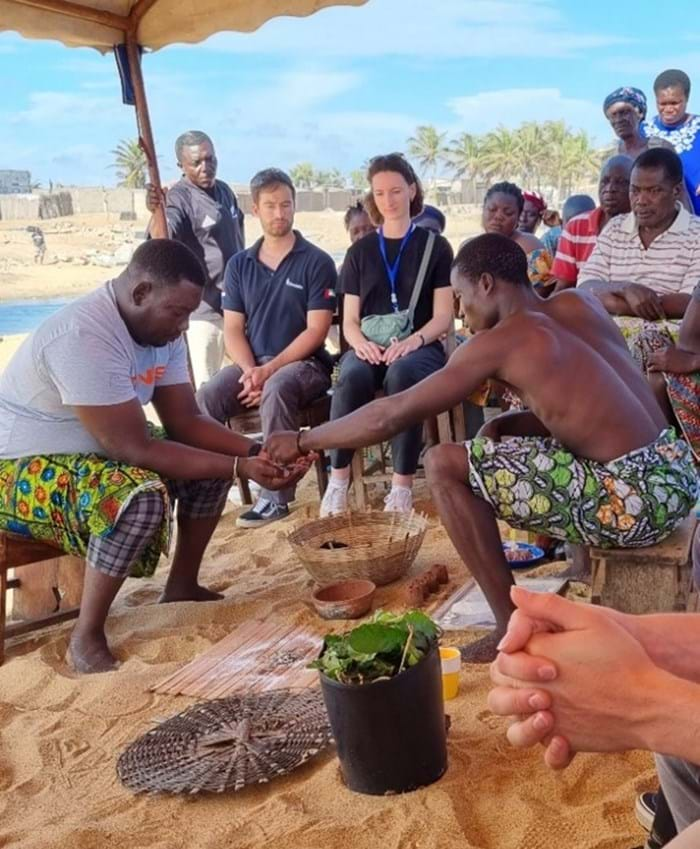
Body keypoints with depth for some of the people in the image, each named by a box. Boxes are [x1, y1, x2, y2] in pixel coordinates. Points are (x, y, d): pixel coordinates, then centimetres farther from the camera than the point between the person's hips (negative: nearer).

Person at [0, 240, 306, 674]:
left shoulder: (161, 327, -5)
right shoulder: (84, 337, -32)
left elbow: (185, 421, -2)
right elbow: (134, 449, -32)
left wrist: (254, 451, -18)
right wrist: (239, 468, -30)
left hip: (98, 448, 9)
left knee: (216, 460, 1)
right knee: (141, 495, -34)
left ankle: (182, 585, 15)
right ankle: (87, 637, -18)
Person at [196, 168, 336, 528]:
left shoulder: (316, 262, -2)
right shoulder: (239, 265, 11)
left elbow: (316, 331, -8)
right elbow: (232, 330, 7)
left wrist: (269, 370, -17)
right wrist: (250, 371, -13)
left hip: (304, 364, -4)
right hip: (253, 364, 4)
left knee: (276, 390, -37)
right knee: (207, 397, -26)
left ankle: (275, 495, -32)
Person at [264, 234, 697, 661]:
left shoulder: (499, 341, -8)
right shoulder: (580, 302, 12)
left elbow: (391, 415, -5)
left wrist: (302, 441, 8)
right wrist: (507, 425, 12)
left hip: (634, 499, -9)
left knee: (443, 465, -4)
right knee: (499, 435, 24)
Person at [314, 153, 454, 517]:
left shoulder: (434, 247, 8)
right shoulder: (359, 251, 15)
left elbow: (443, 317, 1)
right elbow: (349, 320, 10)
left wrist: (413, 340, -19)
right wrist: (362, 342, -13)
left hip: (419, 347, -2)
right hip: (369, 347, 2)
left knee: (402, 374, -38)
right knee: (351, 378, -34)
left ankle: (402, 486, -35)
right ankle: (338, 479, -29)